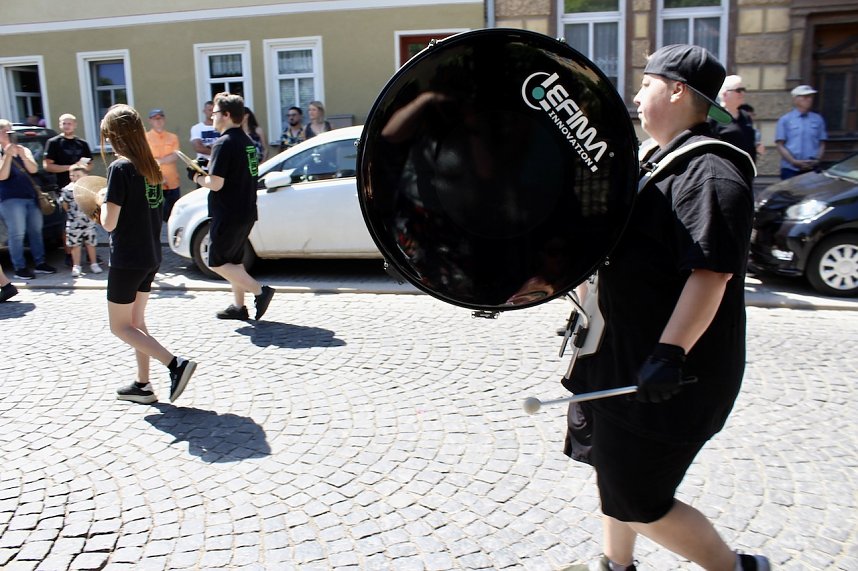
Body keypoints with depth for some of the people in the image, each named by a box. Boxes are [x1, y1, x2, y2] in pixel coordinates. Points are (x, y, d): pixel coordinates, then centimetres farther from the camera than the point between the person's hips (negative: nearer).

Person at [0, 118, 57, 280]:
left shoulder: (23, 149, 12)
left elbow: (34, 169, 0)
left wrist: (22, 155, -15)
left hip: (31, 197, 5)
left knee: (36, 231, 9)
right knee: (17, 234, -7)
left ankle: (40, 263, 17)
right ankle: (20, 268, -3)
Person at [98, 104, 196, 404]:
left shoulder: (119, 167, -17)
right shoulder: (150, 166, 6)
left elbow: (109, 222, -18)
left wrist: (104, 200, 0)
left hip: (127, 259, -8)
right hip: (151, 256, 8)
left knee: (120, 326, 4)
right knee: (136, 320, 18)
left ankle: (176, 364, -10)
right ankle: (142, 384, 22)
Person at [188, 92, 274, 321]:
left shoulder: (224, 143, -17)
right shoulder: (247, 142, 11)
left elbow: (215, 184, -22)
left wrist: (196, 176, -3)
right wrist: (209, 170, 13)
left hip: (228, 215, -9)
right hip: (246, 213, 9)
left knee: (217, 263, 1)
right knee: (233, 260, 18)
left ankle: (260, 291, -7)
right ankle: (238, 306, 23)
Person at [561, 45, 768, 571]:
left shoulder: (710, 174, -21)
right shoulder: (660, 161, 12)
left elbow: (711, 272, -29)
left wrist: (669, 354, -33)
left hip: (665, 374, -10)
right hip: (625, 354, 10)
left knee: (637, 500, 1)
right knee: (613, 465, 22)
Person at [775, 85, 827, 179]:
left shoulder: (818, 119, 11)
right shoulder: (785, 119, 3)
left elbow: (822, 144, 12)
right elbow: (780, 145, -1)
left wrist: (817, 160, -6)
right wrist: (794, 161, -12)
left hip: (812, 169, 2)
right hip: (790, 169, -2)